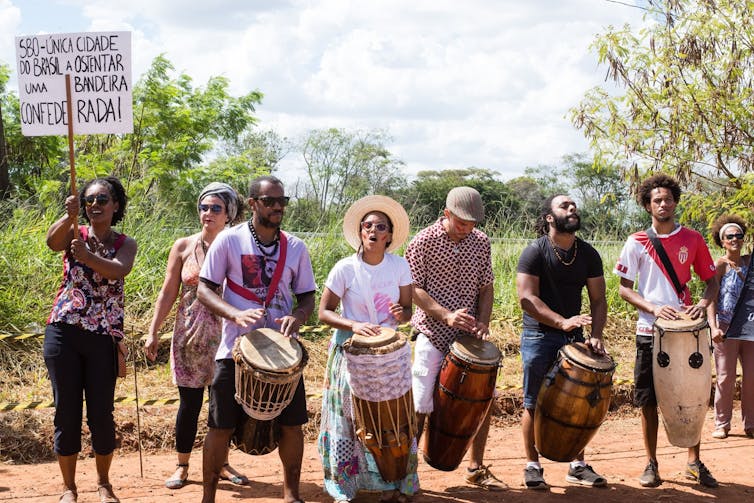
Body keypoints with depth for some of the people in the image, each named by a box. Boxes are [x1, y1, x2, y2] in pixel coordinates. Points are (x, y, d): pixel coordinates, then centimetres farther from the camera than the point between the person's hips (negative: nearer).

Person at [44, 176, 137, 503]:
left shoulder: (125, 244, 5)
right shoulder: (74, 234, 5)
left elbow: (119, 270, -18)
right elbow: (52, 241, -20)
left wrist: (88, 257, -36)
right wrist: (69, 217, -40)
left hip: (104, 337, 0)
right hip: (64, 332, 0)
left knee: (102, 413, 2)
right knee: (67, 411, 3)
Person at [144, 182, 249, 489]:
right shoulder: (183, 247, 2)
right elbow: (168, 293, 5)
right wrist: (153, 332, 0)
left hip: (224, 335, 0)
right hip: (190, 335, 0)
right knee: (189, 402, 2)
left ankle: (221, 463, 20)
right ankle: (182, 467, 15)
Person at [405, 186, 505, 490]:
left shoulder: (481, 242, 3)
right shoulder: (424, 242, -10)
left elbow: (486, 286, 9)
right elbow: (413, 289, -11)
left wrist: (483, 323, -7)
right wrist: (446, 315, -23)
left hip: (469, 336, 5)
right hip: (433, 336, -4)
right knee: (421, 406, -3)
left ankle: (476, 468, 23)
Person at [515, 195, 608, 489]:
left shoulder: (588, 254, 6)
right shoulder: (535, 252, -9)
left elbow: (598, 299, 7)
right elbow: (526, 297, -17)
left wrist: (596, 335, -9)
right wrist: (562, 322, -28)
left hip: (574, 336, 4)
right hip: (539, 336, -4)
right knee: (535, 404, 1)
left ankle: (577, 466, 16)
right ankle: (533, 466, 12)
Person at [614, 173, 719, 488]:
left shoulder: (692, 239, 4)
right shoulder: (637, 243, 0)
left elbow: (710, 281, 9)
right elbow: (623, 288, 0)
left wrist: (703, 303, -12)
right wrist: (653, 308, -15)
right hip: (650, 332, -1)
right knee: (649, 401, 4)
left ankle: (694, 463, 17)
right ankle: (651, 465, 14)